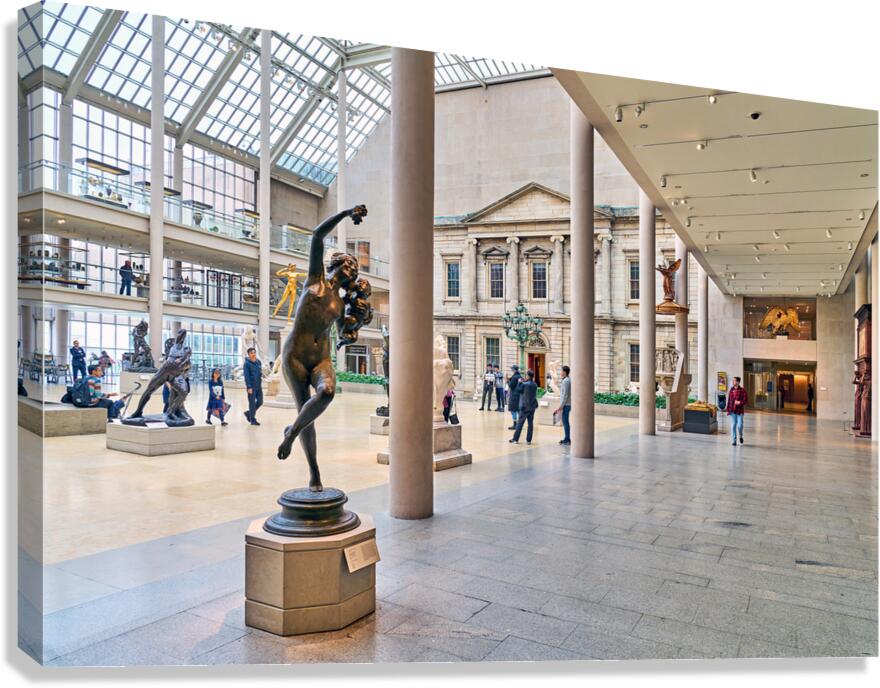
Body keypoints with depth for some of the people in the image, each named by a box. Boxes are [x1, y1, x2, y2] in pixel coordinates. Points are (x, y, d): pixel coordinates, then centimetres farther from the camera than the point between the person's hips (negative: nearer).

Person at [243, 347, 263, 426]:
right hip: (251, 386, -6)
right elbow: (246, 376, -13)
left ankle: (249, 413, 29)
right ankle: (252, 420, 8)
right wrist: (249, 387, -18)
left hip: (259, 386, 6)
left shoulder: (258, 362, 9)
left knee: (260, 402, 8)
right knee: (252, 403, -1)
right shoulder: (247, 363, -9)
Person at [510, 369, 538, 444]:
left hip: (525, 406, -5)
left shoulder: (524, 384, -14)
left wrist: (520, 383, 7)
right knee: (530, 423, 7)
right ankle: (528, 440, 8)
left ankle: (515, 439, 4)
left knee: (520, 423, 1)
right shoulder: (535, 385, 5)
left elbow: (519, 390, -3)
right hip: (532, 406, 5)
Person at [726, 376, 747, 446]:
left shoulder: (742, 390, -5)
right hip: (732, 411, 3)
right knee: (733, 426, 4)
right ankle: (734, 441, 12)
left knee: (739, 425, -3)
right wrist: (728, 410, 7)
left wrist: (740, 402, -26)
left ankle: (740, 436, 28)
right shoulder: (731, 389, 6)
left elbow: (745, 400, -6)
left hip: (740, 411, -3)